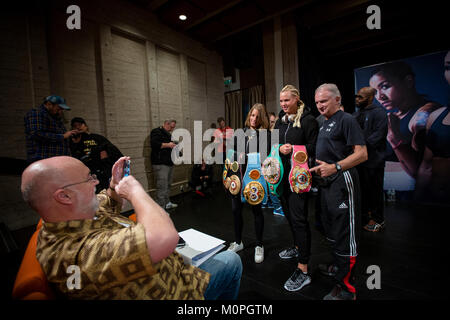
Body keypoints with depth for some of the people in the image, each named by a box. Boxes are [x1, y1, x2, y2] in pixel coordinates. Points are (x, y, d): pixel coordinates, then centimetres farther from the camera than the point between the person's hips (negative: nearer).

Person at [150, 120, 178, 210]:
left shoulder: (168, 134, 23)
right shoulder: (156, 132, -6)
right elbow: (154, 144, -21)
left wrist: (174, 145, 14)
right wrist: (167, 145, -18)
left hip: (169, 163, 9)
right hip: (160, 164, -9)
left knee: (168, 185, 16)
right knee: (162, 187, -10)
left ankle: (167, 203, 28)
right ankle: (160, 208, -3)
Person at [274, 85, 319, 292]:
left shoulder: (308, 120, -7)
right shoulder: (280, 122, 15)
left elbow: (313, 148, -9)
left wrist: (293, 149, -21)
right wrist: (280, 149, -4)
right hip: (283, 175, 8)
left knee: (299, 218, -7)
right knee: (288, 213, 18)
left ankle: (303, 270, 4)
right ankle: (298, 247, 41)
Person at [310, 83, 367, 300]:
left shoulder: (346, 120, -9)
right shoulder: (325, 123, 18)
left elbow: (362, 154, -17)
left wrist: (335, 167, -25)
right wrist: (319, 166, 11)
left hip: (342, 180, -9)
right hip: (326, 182, 9)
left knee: (345, 235, -1)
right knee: (334, 229, 22)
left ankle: (346, 290, 11)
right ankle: (338, 267, 43)